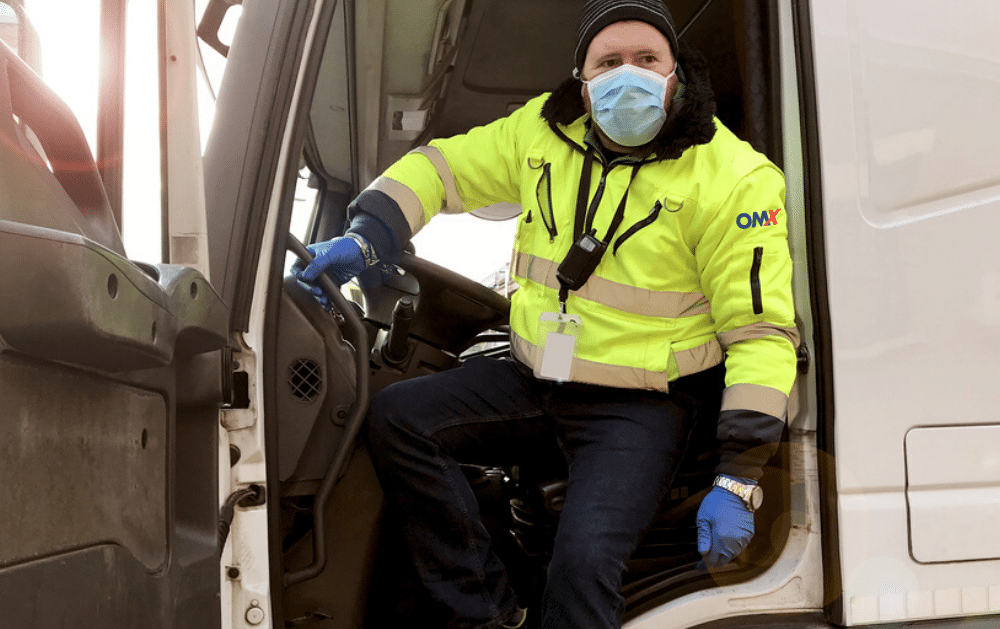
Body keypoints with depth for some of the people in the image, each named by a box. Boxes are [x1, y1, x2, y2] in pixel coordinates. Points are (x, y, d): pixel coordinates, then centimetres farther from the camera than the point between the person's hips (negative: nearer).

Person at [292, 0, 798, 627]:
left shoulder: (733, 177, -14)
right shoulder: (545, 131, 0)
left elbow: (762, 330, -13)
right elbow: (441, 166, 12)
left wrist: (740, 480, -18)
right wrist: (369, 238, -8)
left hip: (637, 404, -5)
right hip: (530, 379, 6)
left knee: (584, 561, -28)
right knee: (394, 417, -11)